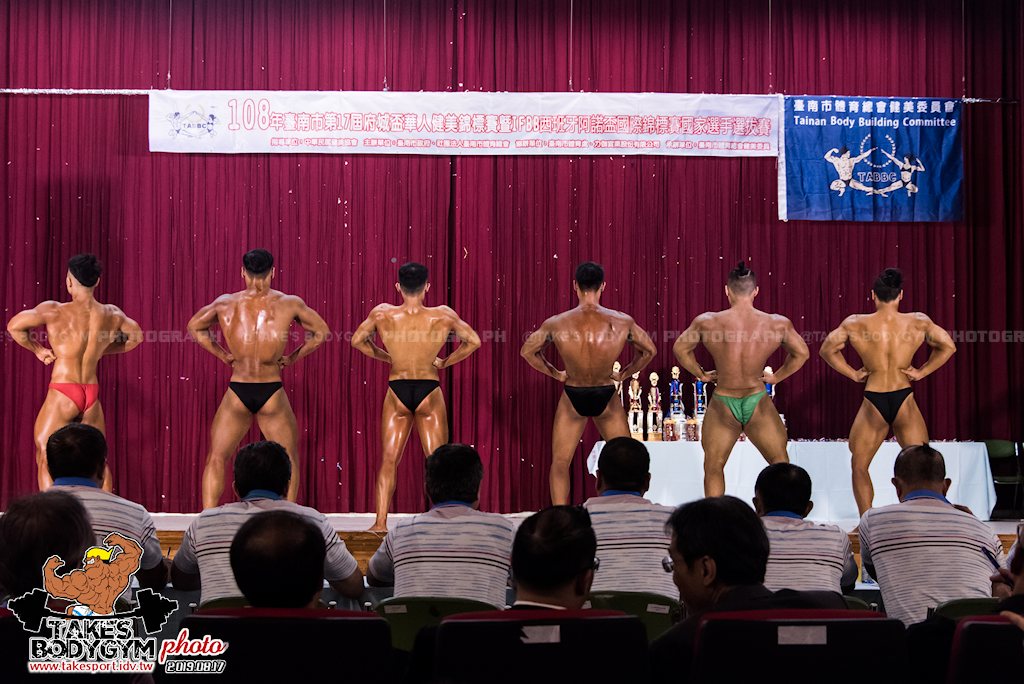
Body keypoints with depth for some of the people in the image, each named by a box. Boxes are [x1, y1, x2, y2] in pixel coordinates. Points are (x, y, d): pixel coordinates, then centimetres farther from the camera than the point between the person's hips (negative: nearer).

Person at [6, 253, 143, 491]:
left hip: (62, 393, -4)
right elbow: (136, 336, 17)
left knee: (45, 456, 4)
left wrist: (38, 350, 6)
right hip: (92, 395, 4)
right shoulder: (112, 314, 1)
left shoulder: (54, 311, -10)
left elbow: (14, 326, -7)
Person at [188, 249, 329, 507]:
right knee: (289, 461, 17)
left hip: (237, 392, 1)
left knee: (216, 459, 15)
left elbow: (195, 327, 17)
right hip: (272, 393, -1)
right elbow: (321, 332, 9)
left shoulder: (225, 304, 0)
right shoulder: (289, 304, -4)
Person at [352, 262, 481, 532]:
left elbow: (357, 340, 6)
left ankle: (380, 522, 9)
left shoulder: (382, 314, -9)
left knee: (389, 460, 10)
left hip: (397, 391, 1)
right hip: (429, 391, -1)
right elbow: (473, 341, 0)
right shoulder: (444, 316, -11)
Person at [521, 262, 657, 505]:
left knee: (560, 464, 12)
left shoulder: (556, 324, -15)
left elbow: (527, 351, 0)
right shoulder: (622, 322, -15)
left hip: (572, 398, 0)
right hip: (606, 398, 0)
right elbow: (649, 351, 0)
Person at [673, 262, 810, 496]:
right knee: (780, 465, 18)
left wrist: (701, 374, 15)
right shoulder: (779, 324, -9)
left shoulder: (707, 322, -11)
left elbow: (680, 349, 3)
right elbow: (802, 353, 4)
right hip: (758, 404, 0)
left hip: (723, 406, 0)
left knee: (713, 469, 16)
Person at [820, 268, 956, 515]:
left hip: (873, 402, 0)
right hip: (905, 401, 0)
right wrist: (922, 371, 11)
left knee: (860, 466, 16)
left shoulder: (855, 324, -3)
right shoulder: (919, 322, -2)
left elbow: (827, 349, 6)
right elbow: (948, 346, 6)